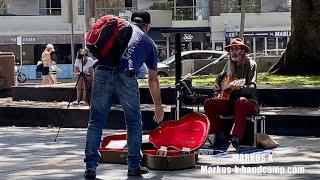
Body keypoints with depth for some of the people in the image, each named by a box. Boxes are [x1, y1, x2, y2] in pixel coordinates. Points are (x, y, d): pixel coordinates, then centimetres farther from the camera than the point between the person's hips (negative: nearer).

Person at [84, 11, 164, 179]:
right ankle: (134, 166, 20)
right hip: (126, 79, -1)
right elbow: (153, 79, 26)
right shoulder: (149, 42, 23)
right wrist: (158, 105, 33)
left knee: (96, 122, 10)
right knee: (134, 123, 17)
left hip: (102, 75, 1)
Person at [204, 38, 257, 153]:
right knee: (209, 103, -18)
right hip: (230, 101, 6)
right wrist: (217, 85, 8)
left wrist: (239, 87, -34)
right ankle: (220, 138, -15)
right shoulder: (229, 65, 11)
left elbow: (252, 88, -15)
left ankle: (235, 141, -45)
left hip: (248, 101, -6)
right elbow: (220, 77, 31)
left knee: (241, 102, -41)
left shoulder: (250, 64, -5)